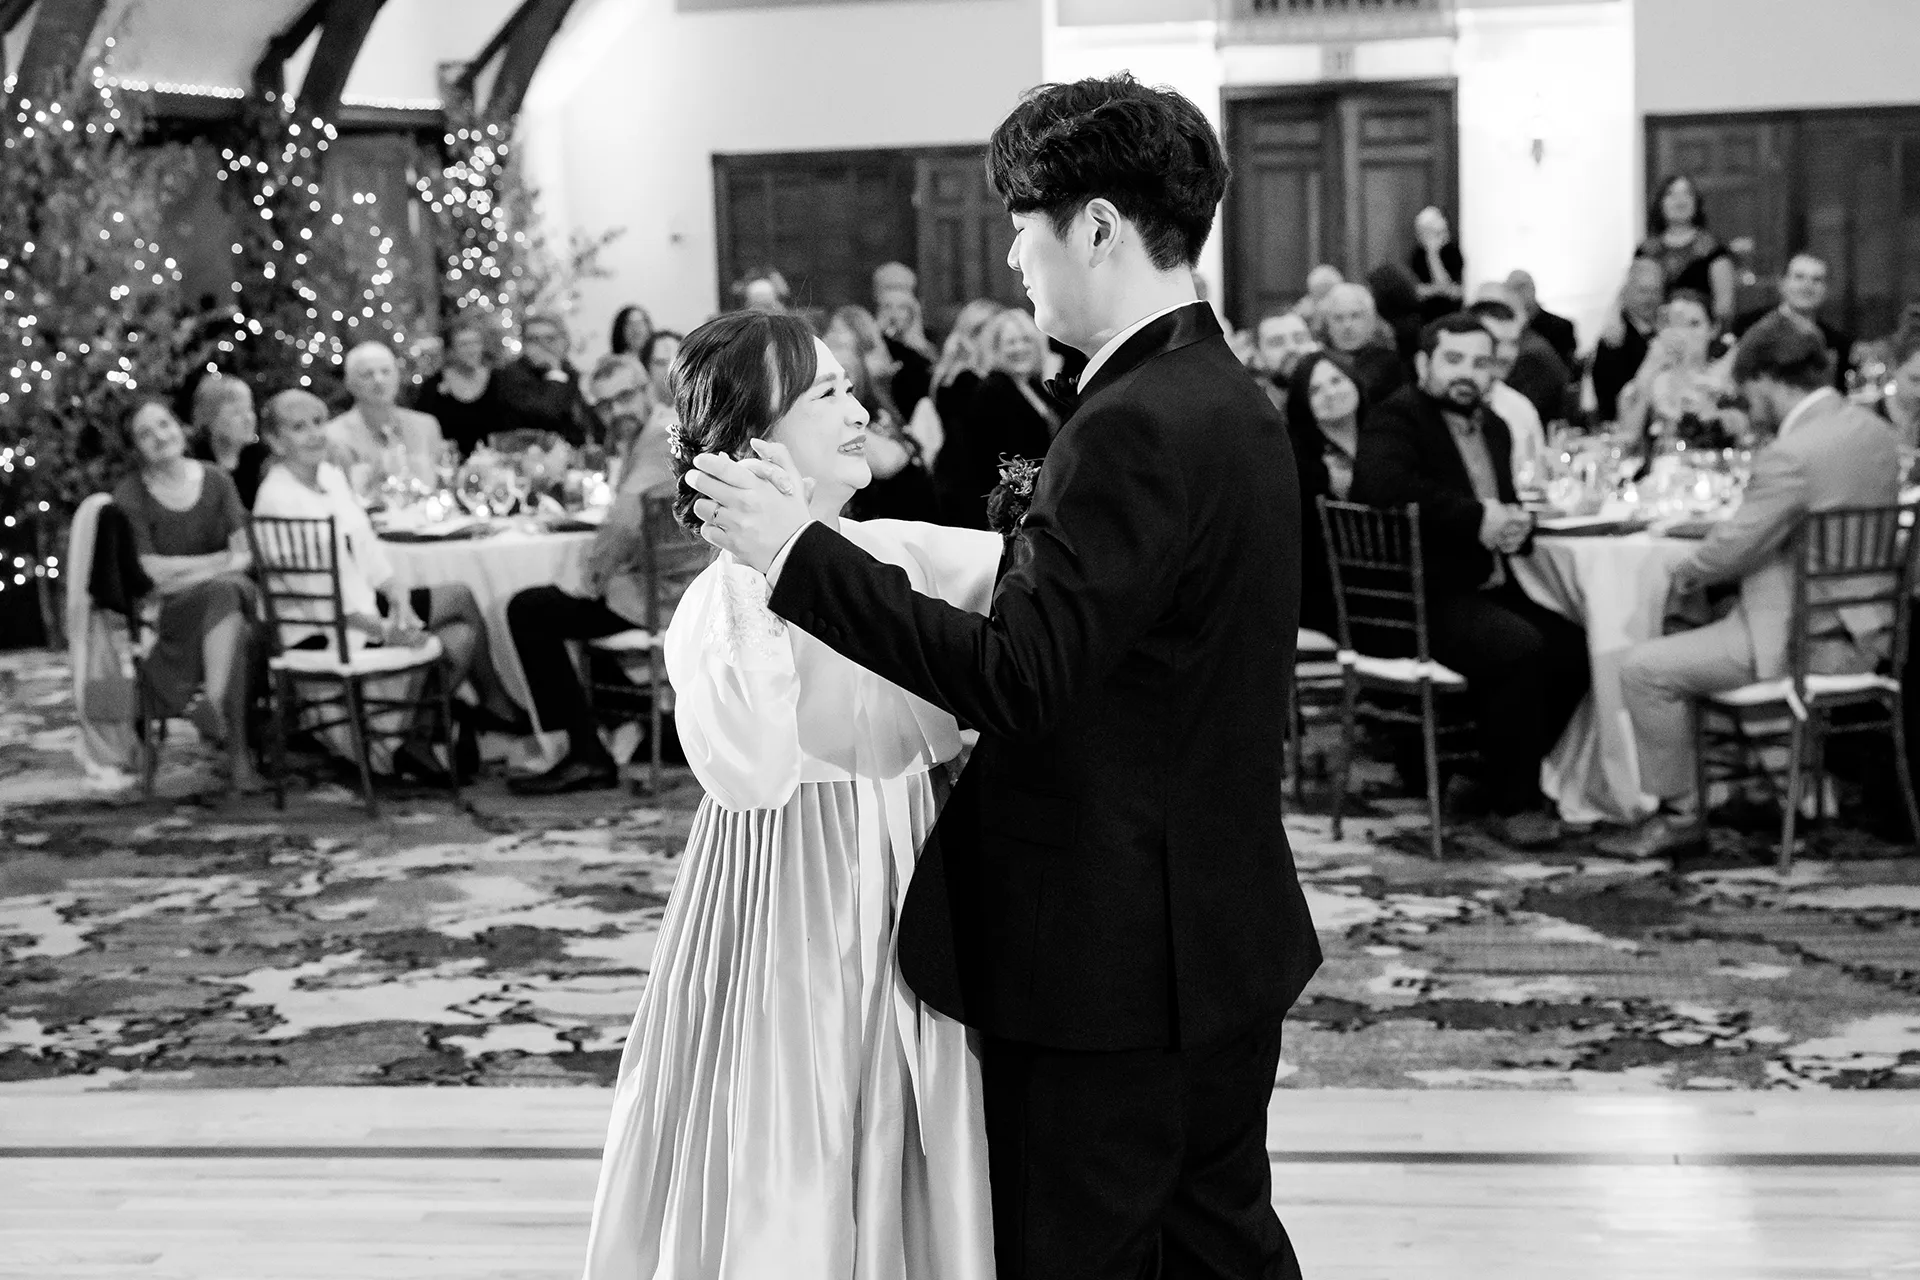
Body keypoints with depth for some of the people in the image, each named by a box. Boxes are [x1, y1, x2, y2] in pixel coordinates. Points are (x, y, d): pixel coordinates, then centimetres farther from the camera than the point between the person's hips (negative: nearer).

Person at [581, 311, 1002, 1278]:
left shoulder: (905, 555, 2)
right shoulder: (719, 603, -14)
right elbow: (750, 772, -31)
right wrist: (762, 583, -33)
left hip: (911, 902, 6)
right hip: (793, 918, -6)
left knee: (916, 1177, 14)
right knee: (790, 1198, 3)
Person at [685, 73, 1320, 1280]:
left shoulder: (1137, 425, -21)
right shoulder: (1232, 400, 9)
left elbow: (1019, 676, -26)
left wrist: (801, 548, -22)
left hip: (1106, 955, -10)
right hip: (1224, 940, 10)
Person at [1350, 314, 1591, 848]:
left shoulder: (1493, 427, 17)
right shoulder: (1398, 418, -9)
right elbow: (1383, 486, -29)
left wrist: (1517, 523, 0)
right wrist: (1477, 518, -23)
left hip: (1487, 590, 9)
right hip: (1422, 600, -9)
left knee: (1575, 648, -8)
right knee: (1519, 646, -29)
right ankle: (1513, 805, -15)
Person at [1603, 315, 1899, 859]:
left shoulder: (1792, 455, -25)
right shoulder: (1875, 432, 5)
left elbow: (1731, 549, -20)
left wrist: (1686, 575, 1)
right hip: (1860, 626, 10)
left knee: (1643, 668, -8)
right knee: (1706, 617, 31)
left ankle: (1679, 814, 2)